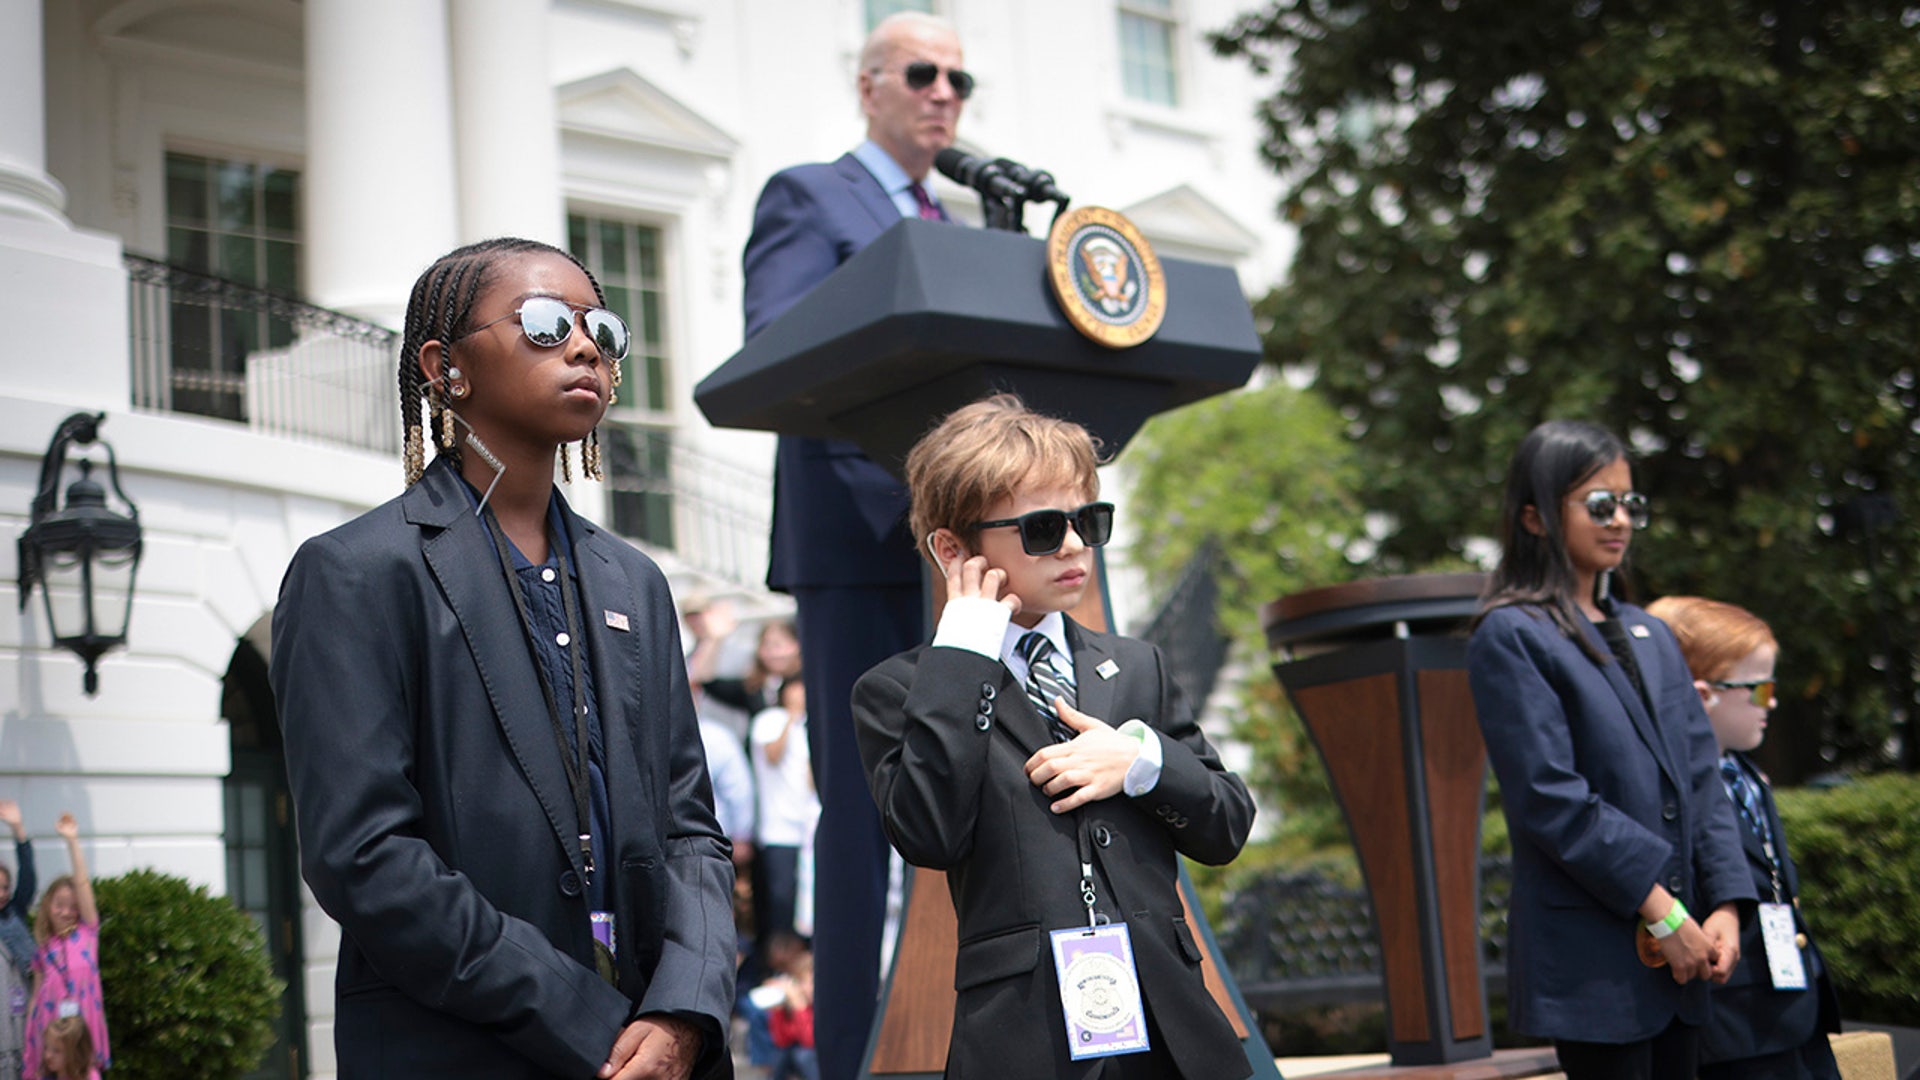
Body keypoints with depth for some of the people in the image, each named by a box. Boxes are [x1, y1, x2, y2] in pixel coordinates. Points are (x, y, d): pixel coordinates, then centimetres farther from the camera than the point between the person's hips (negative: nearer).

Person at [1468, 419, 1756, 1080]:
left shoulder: (1650, 637, 17)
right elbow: (1550, 800, -12)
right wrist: (1661, 911, -13)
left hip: (1679, 949, 7)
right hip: (1590, 958, -7)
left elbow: (1700, 777, 13)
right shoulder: (1510, 636, -5)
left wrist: (1725, 904, 0)